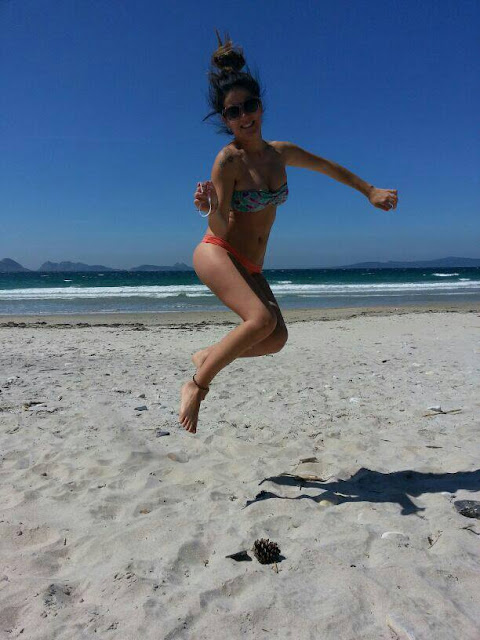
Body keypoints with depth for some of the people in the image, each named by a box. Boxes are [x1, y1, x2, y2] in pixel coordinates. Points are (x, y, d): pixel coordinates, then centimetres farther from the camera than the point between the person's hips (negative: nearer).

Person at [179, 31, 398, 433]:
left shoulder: (281, 153, 2)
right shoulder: (227, 162, -16)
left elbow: (329, 168, 20)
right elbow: (220, 230, -19)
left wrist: (371, 191, 24)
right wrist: (210, 209, -41)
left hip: (250, 267, 7)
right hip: (217, 254, -6)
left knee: (277, 339, 0)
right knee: (262, 319, -29)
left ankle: (208, 355, 19)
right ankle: (196, 386, -14)